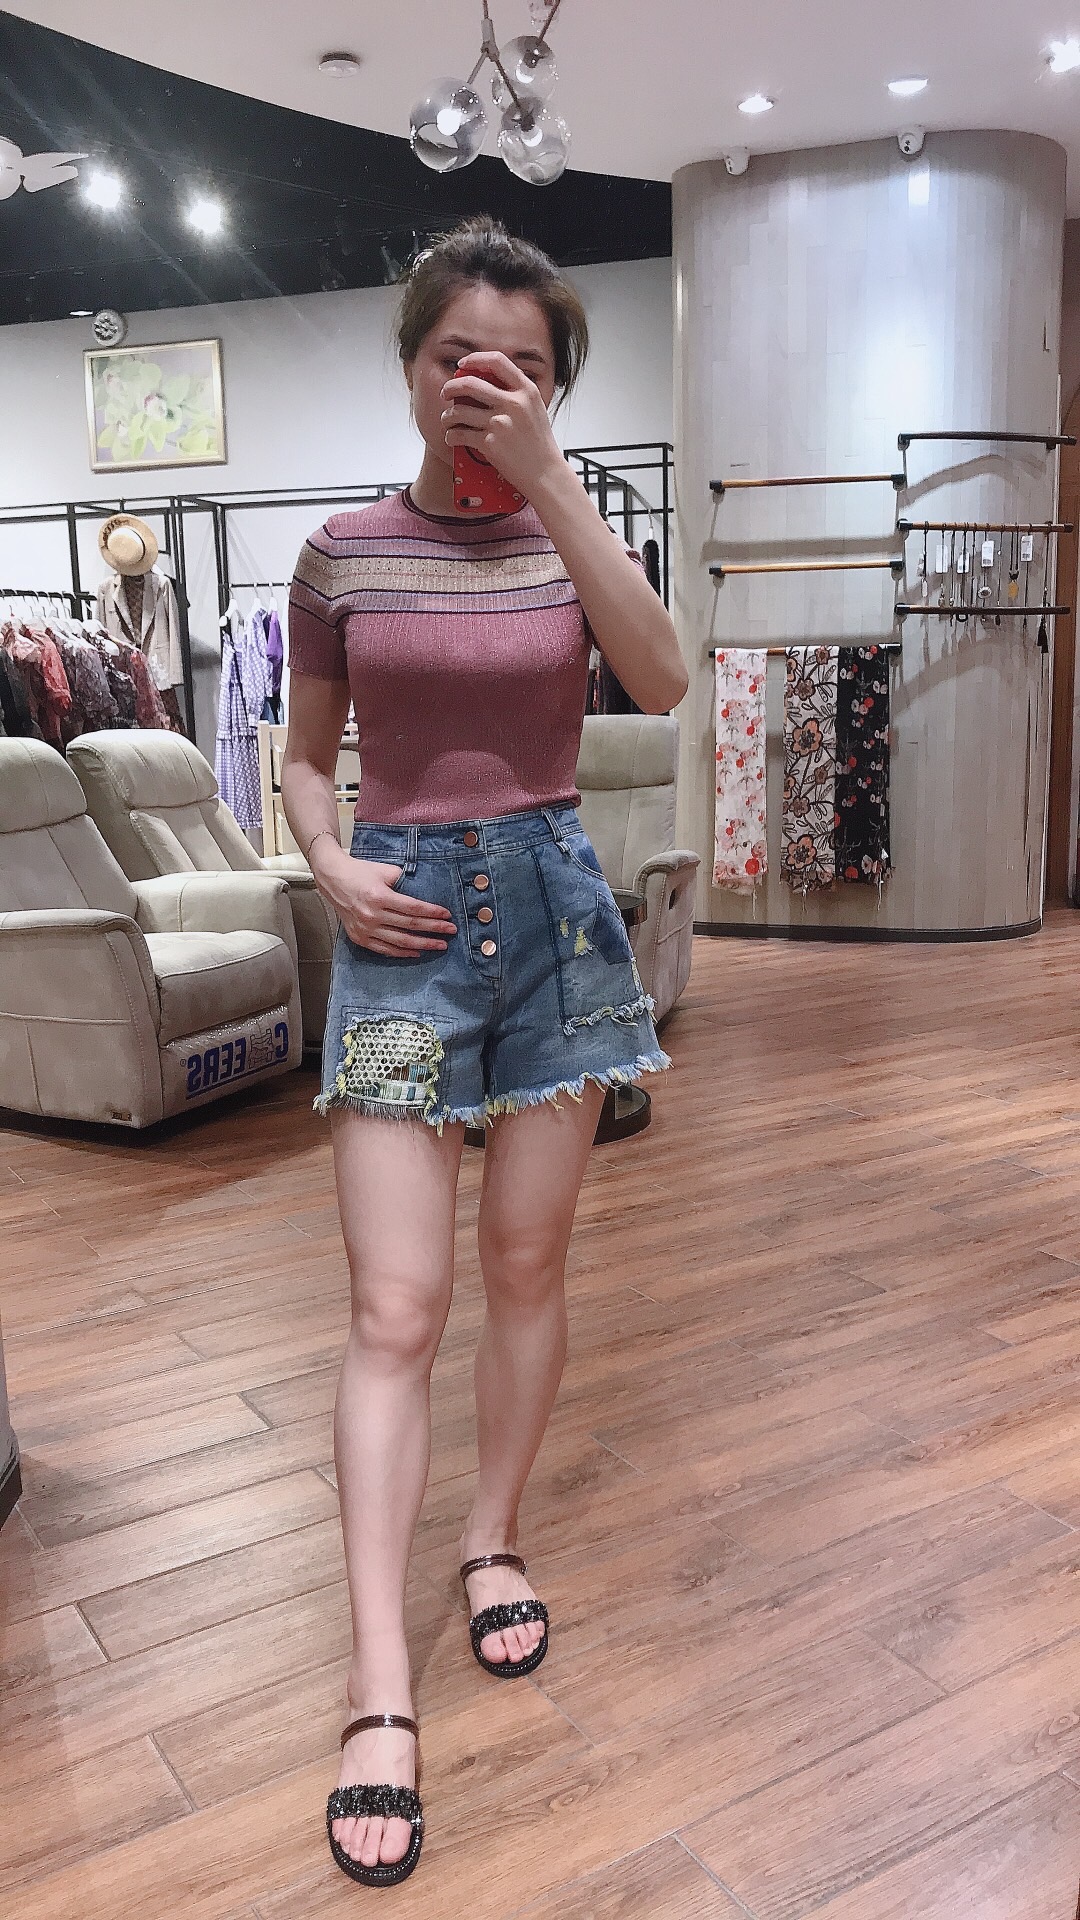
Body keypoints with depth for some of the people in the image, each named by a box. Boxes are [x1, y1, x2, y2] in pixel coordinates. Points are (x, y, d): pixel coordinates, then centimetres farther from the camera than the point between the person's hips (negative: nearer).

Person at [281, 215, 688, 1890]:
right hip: (403, 917, -1)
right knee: (397, 1304, -6)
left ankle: (495, 1541, 32)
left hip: (549, 904, 2)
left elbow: (662, 678, -16)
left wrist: (547, 477, -19)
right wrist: (331, 863, -10)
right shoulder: (344, 555, 3)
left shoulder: (568, 536, 5)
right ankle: (380, 1689, 1)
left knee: (527, 1262, 10)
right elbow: (305, 758, 11)